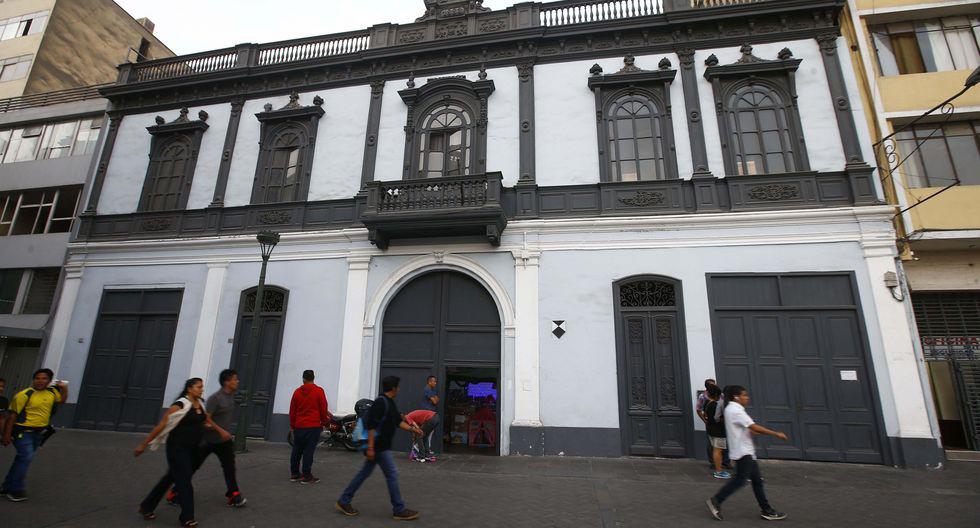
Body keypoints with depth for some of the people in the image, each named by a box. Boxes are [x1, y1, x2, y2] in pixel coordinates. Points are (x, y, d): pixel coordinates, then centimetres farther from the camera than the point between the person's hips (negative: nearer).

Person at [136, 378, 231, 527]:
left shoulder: (199, 404, 6)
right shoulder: (181, 405, -18)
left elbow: (207, 420, 21)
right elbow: (161, 425, -14)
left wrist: (221, 431, 23)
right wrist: (144, 444, -11)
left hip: (191, 448, 8)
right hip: (177, 448, -8)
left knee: (171, 477, 19)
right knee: (184, 480, -3)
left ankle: (146, 506, 39)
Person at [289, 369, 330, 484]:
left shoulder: (297, 392, 5)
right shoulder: (319, 391, -7)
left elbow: (292, 410, 10)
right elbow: (323, 409, -5)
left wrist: (292, 426, 20)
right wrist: (325, 422, 9)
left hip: (299, 426, 4)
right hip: (313, 426, -4)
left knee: (296, 451, 14)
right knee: (308, 451, -3)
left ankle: (294, 474, 22)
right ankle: (306, 477, 0)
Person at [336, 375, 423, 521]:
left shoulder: (390, 403, 11)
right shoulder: (380, 402, -21)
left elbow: (398, 421, 18)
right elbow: (371, 426, -24)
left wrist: (412, 429, 11)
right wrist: (370, 447, -24)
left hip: (381, 446, 10)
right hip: (379, 447, -10)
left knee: (364, 473, 16)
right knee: (392, 474, -3)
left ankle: (343, 501, 26)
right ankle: (399, 510, 7)